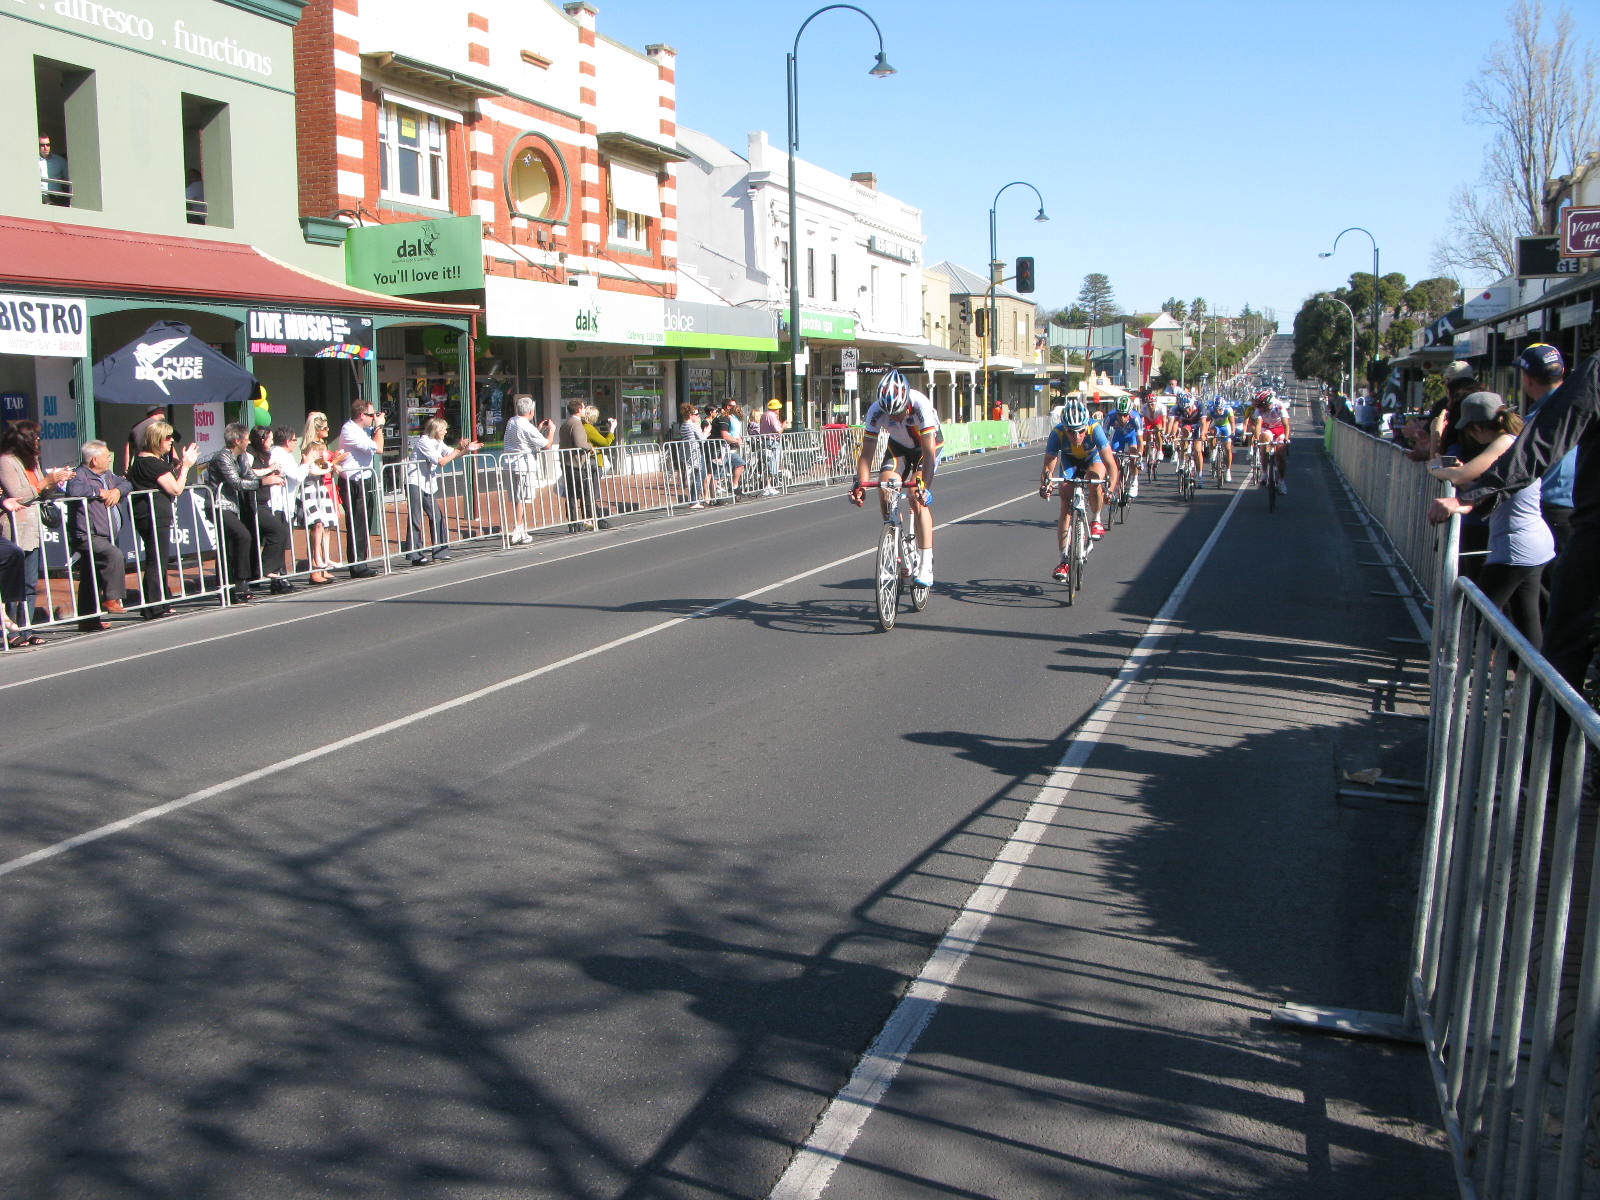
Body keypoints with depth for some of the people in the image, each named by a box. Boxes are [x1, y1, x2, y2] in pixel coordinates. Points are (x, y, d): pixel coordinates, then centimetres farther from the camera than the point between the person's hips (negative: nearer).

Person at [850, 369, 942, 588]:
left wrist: (924, 487, -50)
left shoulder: (920, 405, -37)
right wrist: (860, 485, -40)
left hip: (927, 446, -3)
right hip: (898, 447, 3)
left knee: (917, 498, -21)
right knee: (885, 492, -18)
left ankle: (926, 565, -21)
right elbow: (866, 454, -26)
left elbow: (928, 452, -40)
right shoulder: (876, 412, -29)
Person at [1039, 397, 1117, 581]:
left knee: (1094, 477, -35)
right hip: (1070, 462, 1)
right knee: (1066, 505, -12)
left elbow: (1110, 463, -41)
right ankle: (1065, 559, -7)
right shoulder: (1058, 433, -33)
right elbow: (1048, 465, -34)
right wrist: (1045, 484, -54)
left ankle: (1096, 520, -8)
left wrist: (1110, 488, -55)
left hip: (1093, 460, -1)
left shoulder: (1095, 430, -37)